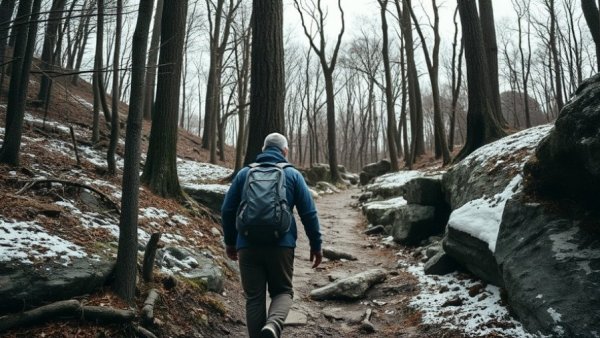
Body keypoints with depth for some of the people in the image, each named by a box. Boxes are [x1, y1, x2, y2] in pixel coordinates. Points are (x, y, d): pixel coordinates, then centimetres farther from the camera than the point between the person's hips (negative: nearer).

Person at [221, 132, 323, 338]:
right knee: (283, 291, 12)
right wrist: (316, 244, 8)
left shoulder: (244, 173, 11)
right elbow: (309, 212, 1)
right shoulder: (293, 174, 6)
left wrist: (230, 241, 21)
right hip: (281, 245, -1)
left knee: (254, 297, 11)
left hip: (248, 245, 1)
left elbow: (227, 210, 10)